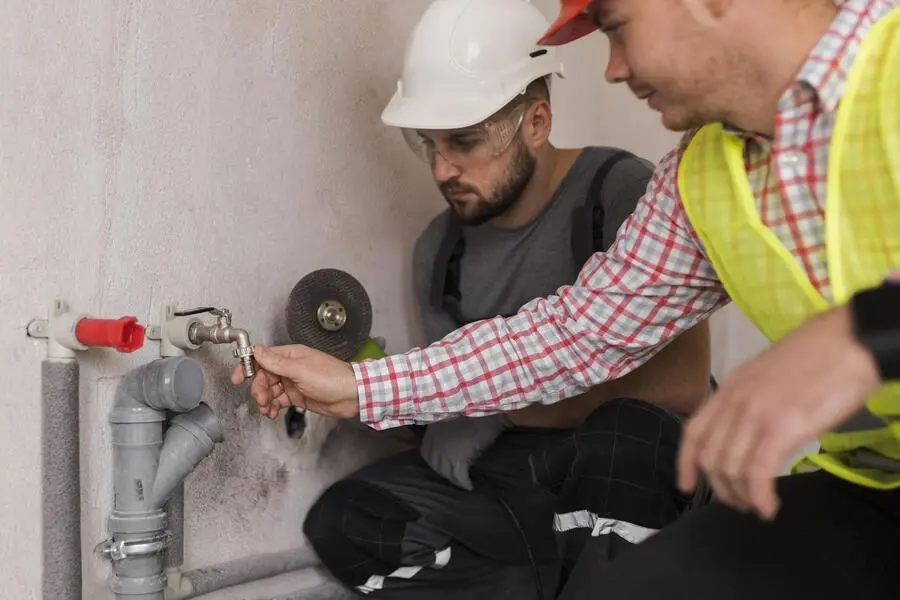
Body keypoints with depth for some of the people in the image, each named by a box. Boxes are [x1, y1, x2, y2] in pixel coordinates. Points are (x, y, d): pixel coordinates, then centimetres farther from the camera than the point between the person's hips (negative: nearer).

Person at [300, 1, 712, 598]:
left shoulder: (623, 192, -16)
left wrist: (506, 406, -21)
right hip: (517, 471, 6)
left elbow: (682, 383, -21)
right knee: (340, 520, -14)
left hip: (637, 462, -5)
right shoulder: (439, 249, 5)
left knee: (623, 432, -38)